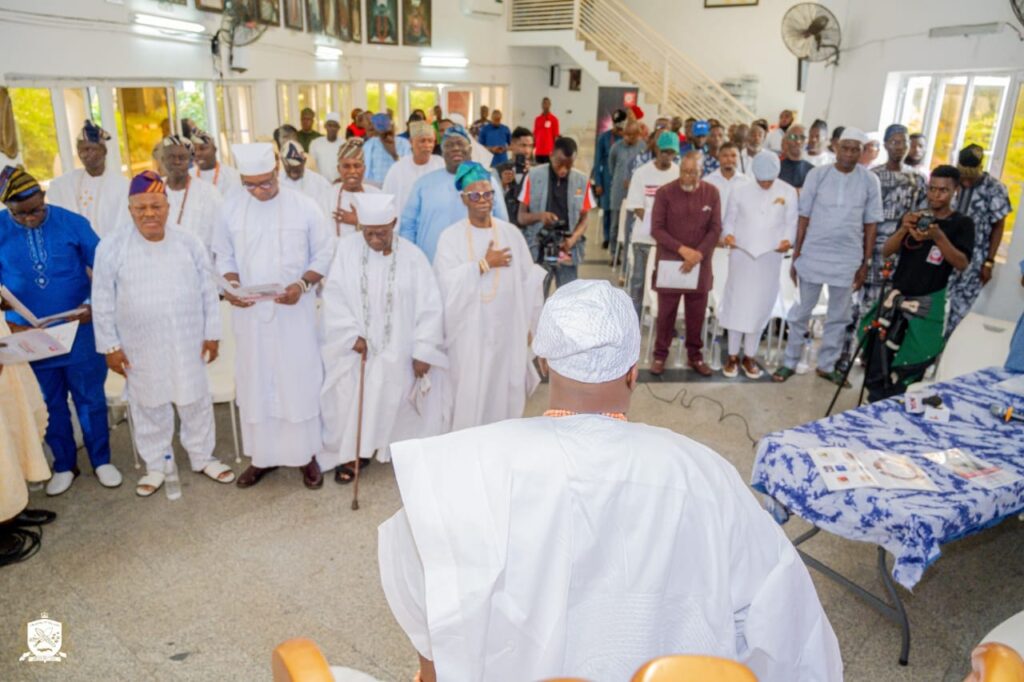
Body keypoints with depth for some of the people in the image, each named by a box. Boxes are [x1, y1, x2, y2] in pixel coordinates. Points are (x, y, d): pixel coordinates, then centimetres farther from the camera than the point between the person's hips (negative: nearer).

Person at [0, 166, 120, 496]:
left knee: (90, 398, 10)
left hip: (79, 330, -1)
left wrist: (93, 304, -16)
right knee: (51, 404, 14)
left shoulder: (72, 223, -9)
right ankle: (64, 465, 31)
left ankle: (101, 460, 27)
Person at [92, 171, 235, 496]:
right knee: (148, 406, 13)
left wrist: (212, 333, 1)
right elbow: (103, 303, -2)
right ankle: (155, 465, 31)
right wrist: (110, 345, -2)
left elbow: (208, 292, 1)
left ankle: (203, 457, 32)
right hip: (141, 348, -1)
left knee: (195, 402, 13)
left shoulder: (190, 243, -4)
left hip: (188, 342, 1)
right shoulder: (111, 248, -8)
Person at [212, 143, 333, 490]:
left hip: (295, 312, -2)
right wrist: (231, 285, -11)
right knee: (255, 383, 10)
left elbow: (323, 255, -2)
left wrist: (302, 284, -18)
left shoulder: (304, 207, -6)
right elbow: (224, 256, 8)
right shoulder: (231, 207, 1)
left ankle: (306, 454, 19)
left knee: (299, 381, 4)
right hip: (249, 313, 3)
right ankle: (263, 455, 25)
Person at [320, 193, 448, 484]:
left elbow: (430, 307, -7)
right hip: (356, 346, 1)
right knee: (351, 399, -1)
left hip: (398, 351, -1)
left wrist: (423, 351, -9)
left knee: (391, 399, -4)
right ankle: (349, 453, 19)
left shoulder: (412, 256, -9)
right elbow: (334, 296, -4)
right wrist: (352, 335, -12)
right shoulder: (348, 248, -5)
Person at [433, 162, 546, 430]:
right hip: (469, 332, -2)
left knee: (504, 394, 8)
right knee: (469, 397, 3)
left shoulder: (511, 233, 3)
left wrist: (528, 325, 4)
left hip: (508, 330, 2)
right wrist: (484, 264, -14)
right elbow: (447, 283, -14)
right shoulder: (450, 237, -3)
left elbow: (529, 281, 5)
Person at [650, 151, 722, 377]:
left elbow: (716, 229, 0)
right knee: (666, 312, 5)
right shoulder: (664, 193, -6)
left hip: (700, 264, 2)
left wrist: (699, 254, -13)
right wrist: (682, 249, -18)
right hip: (669, 262, -2)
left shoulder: (712, 193, 1)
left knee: (697, 313, 8)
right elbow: (656, 229, -8)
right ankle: (660, 355, 18)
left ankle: (695, 356, 22)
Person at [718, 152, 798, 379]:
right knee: (736, 304, 2)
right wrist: (727, 235, -15)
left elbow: (791, 222, 4)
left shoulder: (788, 192, 1)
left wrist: (788, 240, -15)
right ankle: (733, 356, 13)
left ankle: (749, 356, 17)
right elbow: (730, 219, 5)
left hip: (770, 257, 1)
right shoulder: (740, 192, 0)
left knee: (760, 307, 5)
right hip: (741, 254, 0)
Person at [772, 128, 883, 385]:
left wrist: (865, 263, 2)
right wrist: (795, 255, -3)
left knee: (839, 316, 11)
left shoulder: (870, 181, -1)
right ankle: (790, 362, 20)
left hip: (848, 258, 2)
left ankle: (827, 364, 25)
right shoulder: (818, 174, -4)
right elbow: (804, 217, -2)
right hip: (813, 254, -1)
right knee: (801, 311, 8)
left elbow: (870, 224, 3)